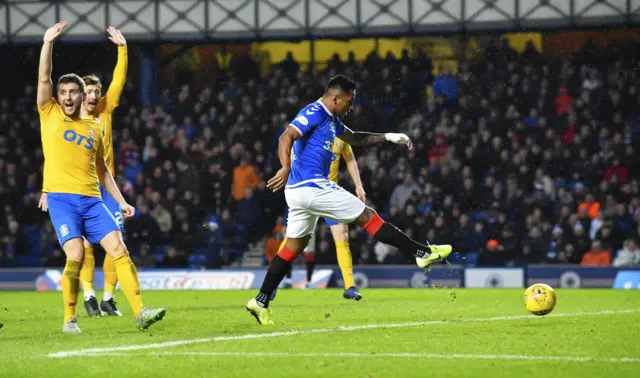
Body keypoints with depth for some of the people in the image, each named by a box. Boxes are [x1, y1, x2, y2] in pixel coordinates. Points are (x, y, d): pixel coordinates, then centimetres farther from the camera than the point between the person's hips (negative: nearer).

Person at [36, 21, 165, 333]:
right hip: (61, 198, -4)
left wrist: (121, 201, 16)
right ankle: (69, 318, -2)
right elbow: (43, 79, -4)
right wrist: (48, 42, -10)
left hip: (92, 200, 4)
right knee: (75, 256, -19)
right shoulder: (50, 116, 8)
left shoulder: (94, 128, 17)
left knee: (119, 249, -9)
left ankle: (140, 313, -10)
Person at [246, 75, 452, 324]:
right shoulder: (314, 113, -11)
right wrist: (286, 169, -38)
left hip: (299, 190, 10)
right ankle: (422, 253, -1)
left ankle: (261, 302, 7)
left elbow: (354, 138, 34)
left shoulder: (330, 119, 19)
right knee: (368, 217, -4)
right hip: (312, 185, -10)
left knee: (294, 246, 10)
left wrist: (387, 137, 25)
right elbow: (286, 137, -24)